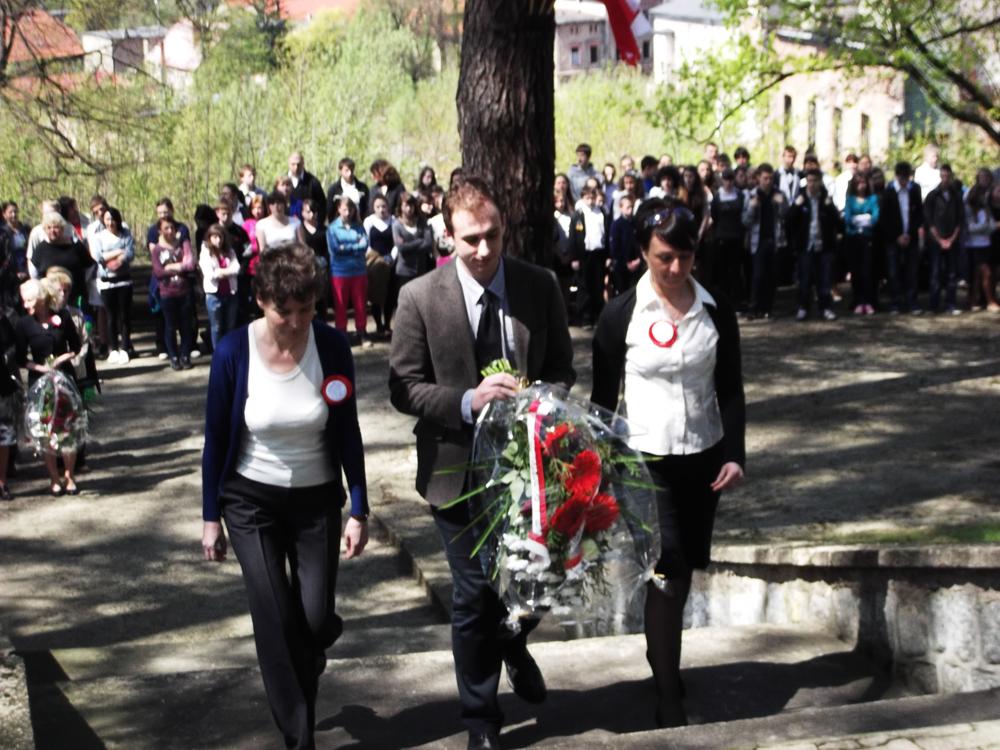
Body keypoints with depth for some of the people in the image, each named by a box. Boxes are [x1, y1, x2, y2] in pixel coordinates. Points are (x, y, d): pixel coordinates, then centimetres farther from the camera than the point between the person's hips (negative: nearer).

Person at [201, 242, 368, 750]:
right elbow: (216, 439, -5)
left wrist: (359, 511, -5)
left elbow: (348, 434, -5)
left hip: (317, 500, 1)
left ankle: (304, 664, 37)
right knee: (275, 625, -4)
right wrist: (210, 517, -1)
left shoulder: (332, 347, -13)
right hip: (252, 502, -1)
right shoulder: (234, 352, -15)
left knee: (316, 621, -1)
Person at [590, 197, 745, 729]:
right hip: (646, 460, -3)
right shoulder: (620, 315, -9)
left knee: (683, 571, 15)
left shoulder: (717, 311, -1)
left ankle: (661, 658, 38)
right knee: (666, 572, -10)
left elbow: (730, 390, 5)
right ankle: (669, 703, -4)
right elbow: (603, 397, -2)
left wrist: (735, 454, -5)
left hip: (703, 458, 3)